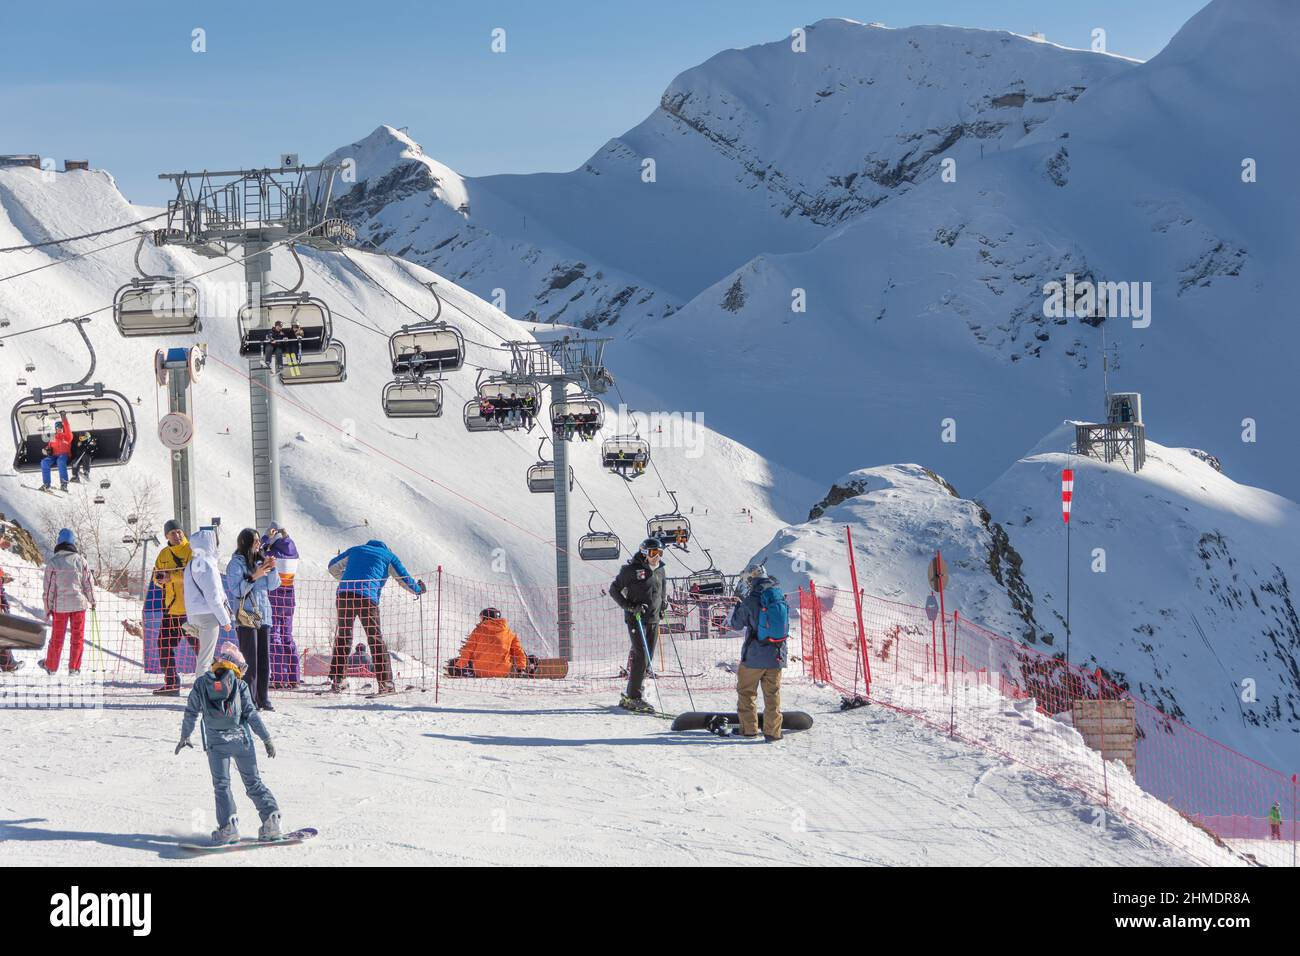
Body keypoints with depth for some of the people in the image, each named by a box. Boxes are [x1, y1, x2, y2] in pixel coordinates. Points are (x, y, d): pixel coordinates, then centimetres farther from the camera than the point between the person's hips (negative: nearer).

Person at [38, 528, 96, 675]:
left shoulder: (52, 562, -7)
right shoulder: (80, 560, -4)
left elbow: (48, 588, -5)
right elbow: (89, 582, 3)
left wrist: (48, 608, 4)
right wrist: (92, 601, 16)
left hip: (60, 605, 0)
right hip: (79, 603, 0)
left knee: (57, 637, 12)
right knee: (77, 636, 8)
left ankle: (51, 666, 22)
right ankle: (74, 667, 7)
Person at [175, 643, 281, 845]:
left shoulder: (201, 683, 4)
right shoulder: (239, 685, -1)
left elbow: (191, 712, 7)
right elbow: (251, 714, -3)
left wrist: (184, 736, 20)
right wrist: (267, 738, 2)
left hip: (216, 742, 0)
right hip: (241, 738, 0)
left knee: (221, 785, 4)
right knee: (253, 782, 9)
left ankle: (229, 826, -10)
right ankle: (271, 819, 2)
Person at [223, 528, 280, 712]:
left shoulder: (260, 561, 14)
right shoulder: (236, 563, -5)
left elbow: (273, 585, 12)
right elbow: (236, 590, -12)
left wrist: (271, 568, -4)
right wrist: (254, 576, -19)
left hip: (263, 615, 7)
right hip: (245, 617, -7)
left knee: (264, 659, 7)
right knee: (249, 660, -8)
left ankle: (262, 698, 12)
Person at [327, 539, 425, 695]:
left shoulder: (355, 550, 29)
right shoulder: (388, 556, 20)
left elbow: (333, 567, 38)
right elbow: (404, 579, 18)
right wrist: (418, 589, 38)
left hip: (344, 595, 3)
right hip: (367, 598, -3)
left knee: (343, 637, 14)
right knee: (376, 640, 4)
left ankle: (336, 680, 10)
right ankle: (385, 683, -1)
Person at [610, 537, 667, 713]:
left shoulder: (659, 570, 10)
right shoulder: (631, 569, -9)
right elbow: (614, 590, -5)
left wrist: (661, 607, 14)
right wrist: (630, 606, -14)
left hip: (654, 619, 7)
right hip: (636, 619, -7)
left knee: (646, 659, 7)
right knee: (641, 657, -14)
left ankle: (630, 696, 14)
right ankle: (633, 698, -11)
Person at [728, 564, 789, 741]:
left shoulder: (751, 601, -16)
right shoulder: (780, 597, -1)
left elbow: (737, 624, -2)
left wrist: (736, 609, 16)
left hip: (754, 656, -4)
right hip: (777, 655, 4)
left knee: (746, 692, 13)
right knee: (772, 694, 10)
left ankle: (749, 728, 15)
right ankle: (772, 731, 6)